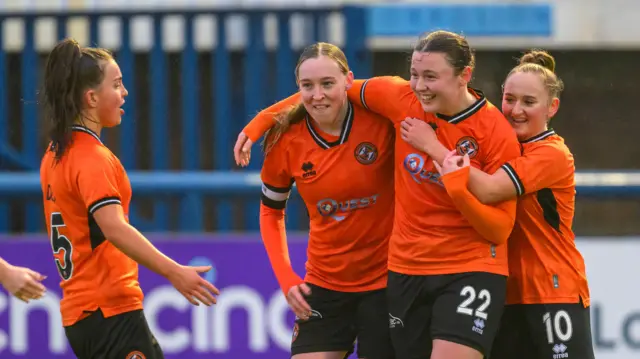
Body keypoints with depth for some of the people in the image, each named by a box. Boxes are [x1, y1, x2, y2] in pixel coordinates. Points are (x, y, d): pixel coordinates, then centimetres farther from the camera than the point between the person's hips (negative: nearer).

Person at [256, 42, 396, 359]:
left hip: (385, 281, -2)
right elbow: (271, 212, 10)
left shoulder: (381, 120, -15)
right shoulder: (286, 142, -5)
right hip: (324, 284, 2)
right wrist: (286, 278, 0)